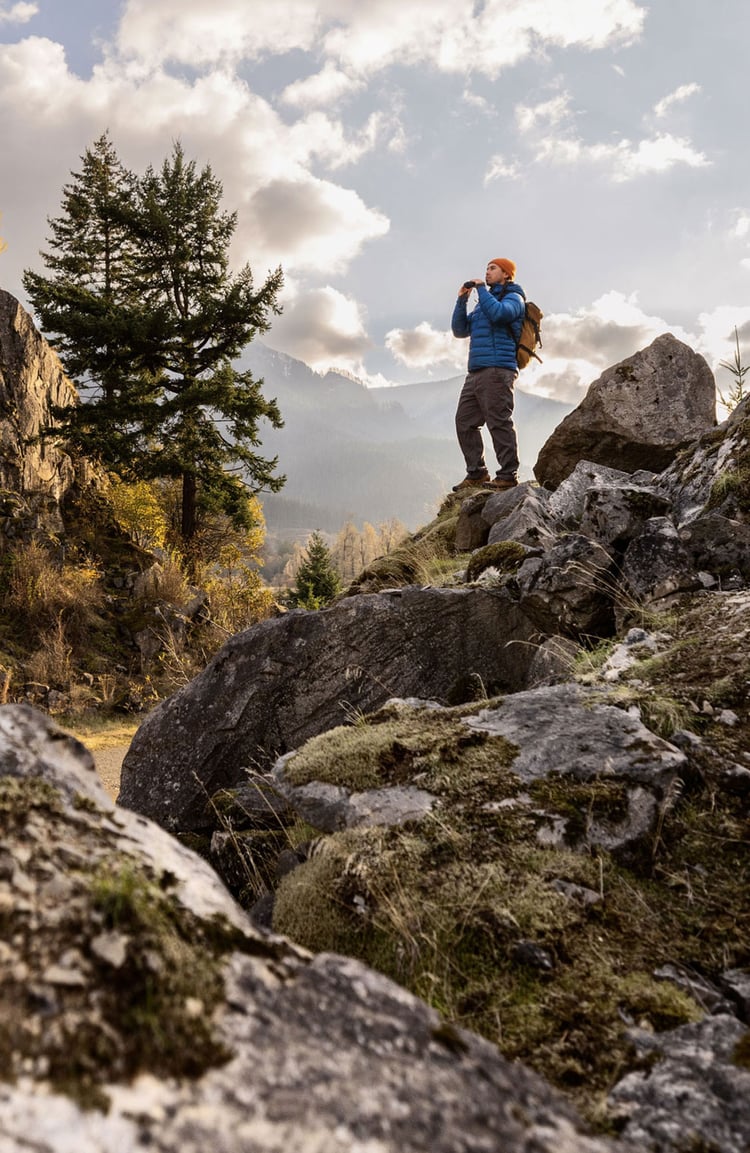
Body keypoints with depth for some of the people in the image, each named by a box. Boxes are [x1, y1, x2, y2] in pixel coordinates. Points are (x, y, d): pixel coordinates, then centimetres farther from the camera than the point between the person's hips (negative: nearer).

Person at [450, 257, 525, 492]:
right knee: (465, 422, 3)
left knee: (499, 423, -13)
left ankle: (508, 475, -11)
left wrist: (481, 289, -6)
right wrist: (462, 299, 14)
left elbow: (497, 313, -19)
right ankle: (476, 473, 7)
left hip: (497, 370, -9)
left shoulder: (513, 298, 4)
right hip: (475, 372, 9)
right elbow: (460, 329, 23)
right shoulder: (483, 302, 29)